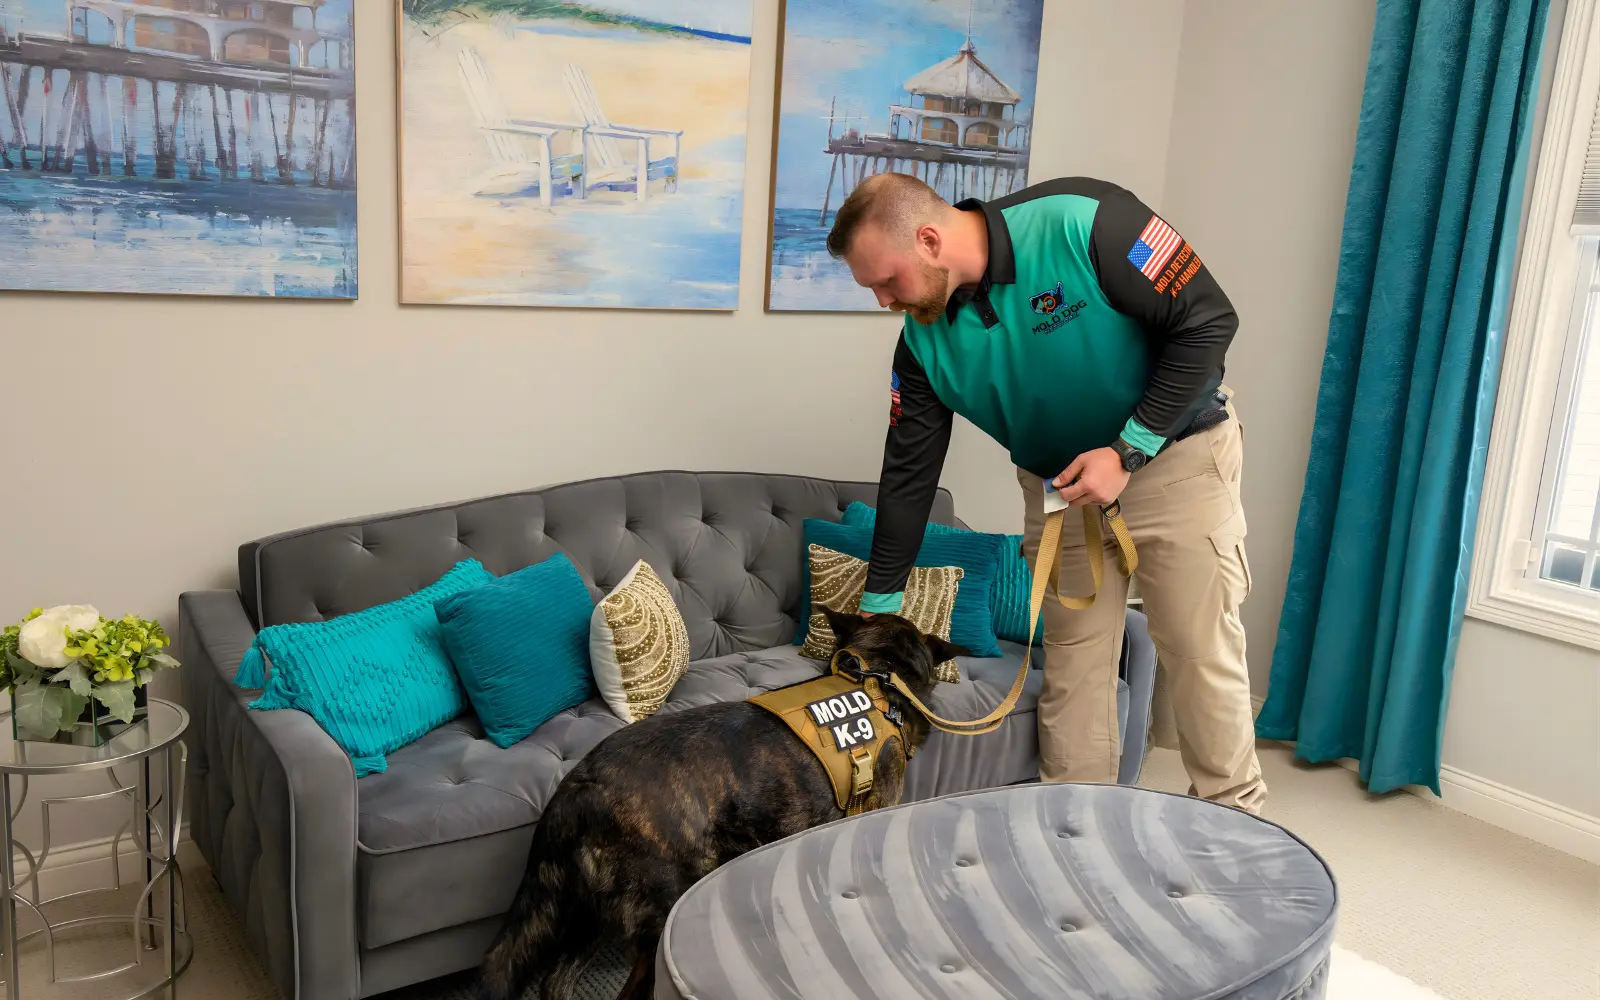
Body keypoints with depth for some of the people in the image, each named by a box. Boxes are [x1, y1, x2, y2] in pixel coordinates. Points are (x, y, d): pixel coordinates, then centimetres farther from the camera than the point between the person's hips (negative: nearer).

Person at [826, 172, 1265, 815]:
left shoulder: (1083, 224, -27)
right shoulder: (925, 341, -11)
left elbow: (1207, 321, -20)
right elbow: (908, 474, -4)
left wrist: (1128, 451, -23)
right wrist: (877, 608, -1)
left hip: (1175, 453, -4)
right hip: (1057, 484, 4)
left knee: (1202, 653, 0)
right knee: (1072, 662, 5)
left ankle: (1235, 817, 19)